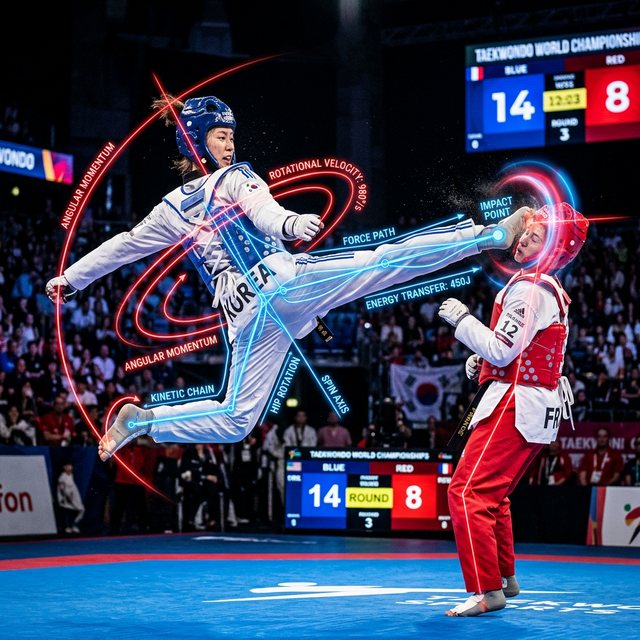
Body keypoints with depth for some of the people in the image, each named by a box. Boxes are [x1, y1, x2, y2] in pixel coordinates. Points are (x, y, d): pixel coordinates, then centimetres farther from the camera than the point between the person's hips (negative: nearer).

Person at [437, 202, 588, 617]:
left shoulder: (530, 288, -15)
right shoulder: (552, 290, 18)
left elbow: (502, 349, -19)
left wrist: (461, 318, -8)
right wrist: (485, 362, 15)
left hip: (516, 403, -11)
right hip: (543, 405, 11)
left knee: (468, 492, -15)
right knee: (492, 495, 23)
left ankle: (487, 590, -18)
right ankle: (504, 578, 32)